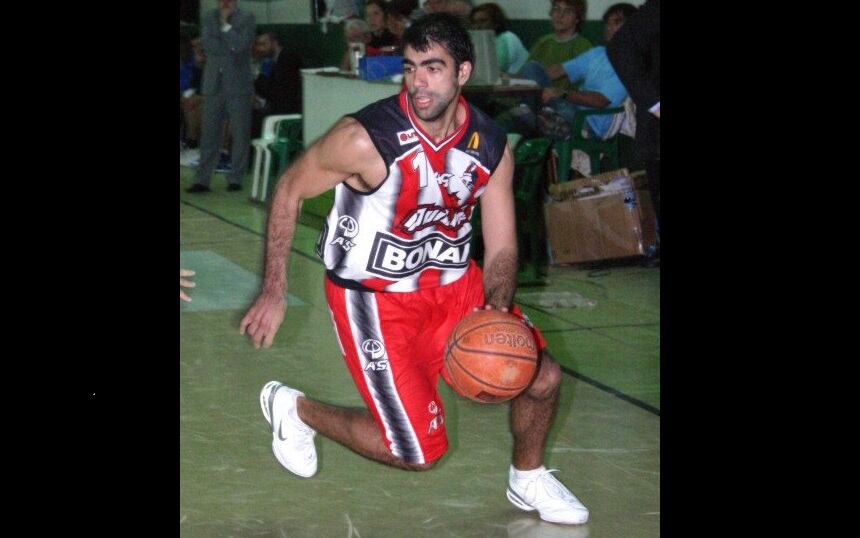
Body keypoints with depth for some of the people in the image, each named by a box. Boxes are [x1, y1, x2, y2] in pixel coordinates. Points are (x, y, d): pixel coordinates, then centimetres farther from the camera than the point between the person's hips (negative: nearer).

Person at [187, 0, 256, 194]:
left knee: (240, 134, 1)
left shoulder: (247, 18, 0)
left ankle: (235, 178, 9)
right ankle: (202, 179, 5)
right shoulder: (209, 19, 10)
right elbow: (206, 44, -4)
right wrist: (230, 48, -10)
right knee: (209, 134, 3)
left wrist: (225, 24, -10)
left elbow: (240, 44, -14)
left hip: (238, 85, -3)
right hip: (214, 85, 3)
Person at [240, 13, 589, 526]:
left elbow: (502, 248, -2)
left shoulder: (492, 146, -9)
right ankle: (294, 408, 17)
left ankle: (529, 480, 28)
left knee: (542, 376, -2)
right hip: (375, 296, -5)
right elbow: (289, 191, -11)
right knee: (418, 452, -7)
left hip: (453, 283, 6)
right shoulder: (366, 139, -25)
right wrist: (274, 292, -11)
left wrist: (499, 314, -22)